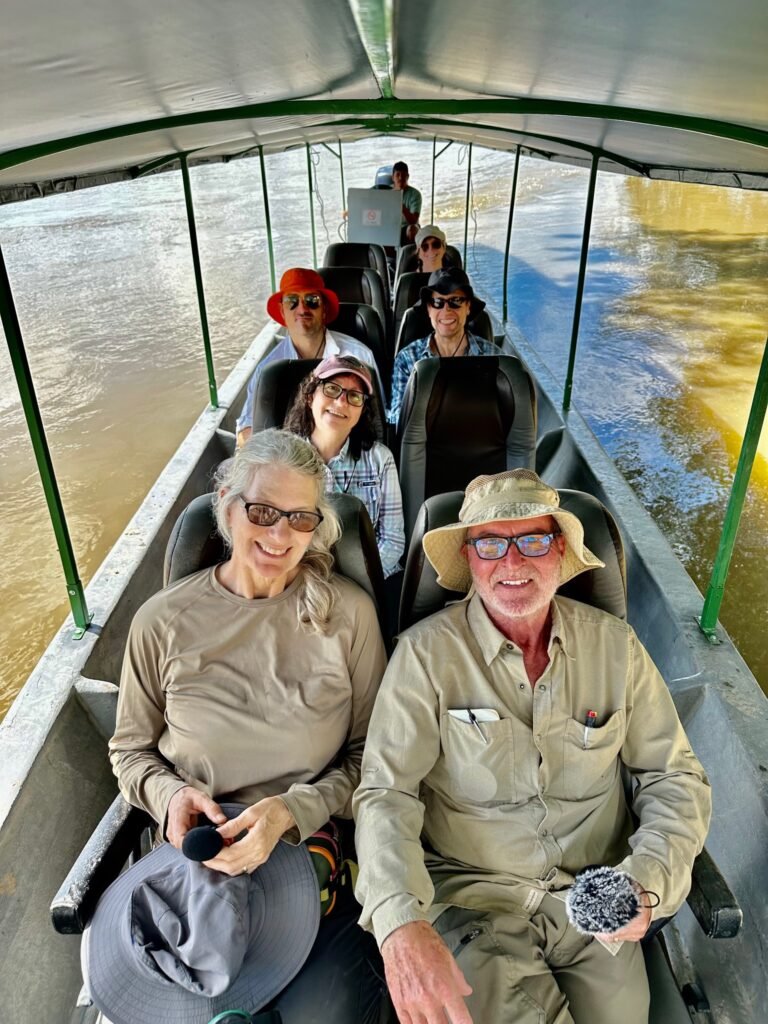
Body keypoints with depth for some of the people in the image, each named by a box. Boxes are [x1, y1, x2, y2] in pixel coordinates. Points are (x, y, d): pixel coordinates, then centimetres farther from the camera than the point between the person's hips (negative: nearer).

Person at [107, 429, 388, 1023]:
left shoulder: (348, 612, -5)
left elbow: (371, 753, -1)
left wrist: (293, 810, -16)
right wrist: (168, 793, -9)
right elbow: (131, 750, 11)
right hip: (196, 856, 2)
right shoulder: (163, 621, -1)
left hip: (320, 848, -1)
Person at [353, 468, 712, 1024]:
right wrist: (402, 923, -27)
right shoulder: (427, 651, -11)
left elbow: (674, 776, 4)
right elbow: (386, 793, -13)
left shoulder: (615, 645, -2)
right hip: (470, 898, -2)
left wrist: (649, 878, -12)